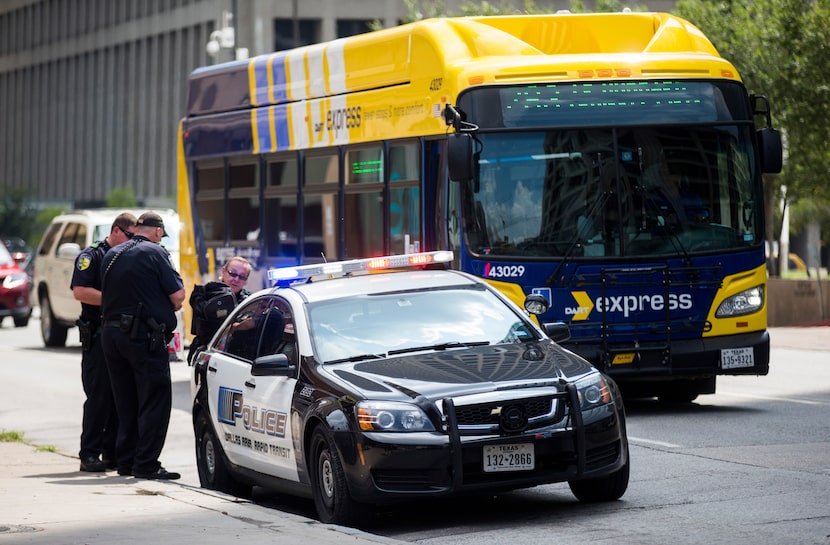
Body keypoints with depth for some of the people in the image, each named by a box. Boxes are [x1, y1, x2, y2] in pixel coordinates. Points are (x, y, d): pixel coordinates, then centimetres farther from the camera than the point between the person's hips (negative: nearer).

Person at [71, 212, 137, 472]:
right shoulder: (92, 255, -3)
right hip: (98, 334, -6)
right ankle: (89, 454, -2)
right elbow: (80, 291, -15)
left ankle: (113, 453, 11)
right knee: (99, 396, -7)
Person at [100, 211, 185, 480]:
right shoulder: (154, 252, -7)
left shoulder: (112, 254, 13)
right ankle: (146, 464, -7)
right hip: (144, 335, -7)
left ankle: (125, 460, 17)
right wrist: (167, 311, 9)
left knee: (126, 402, 15)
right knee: (155, 401, -3)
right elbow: (178, 296, -12)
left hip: (110, 333, 7)